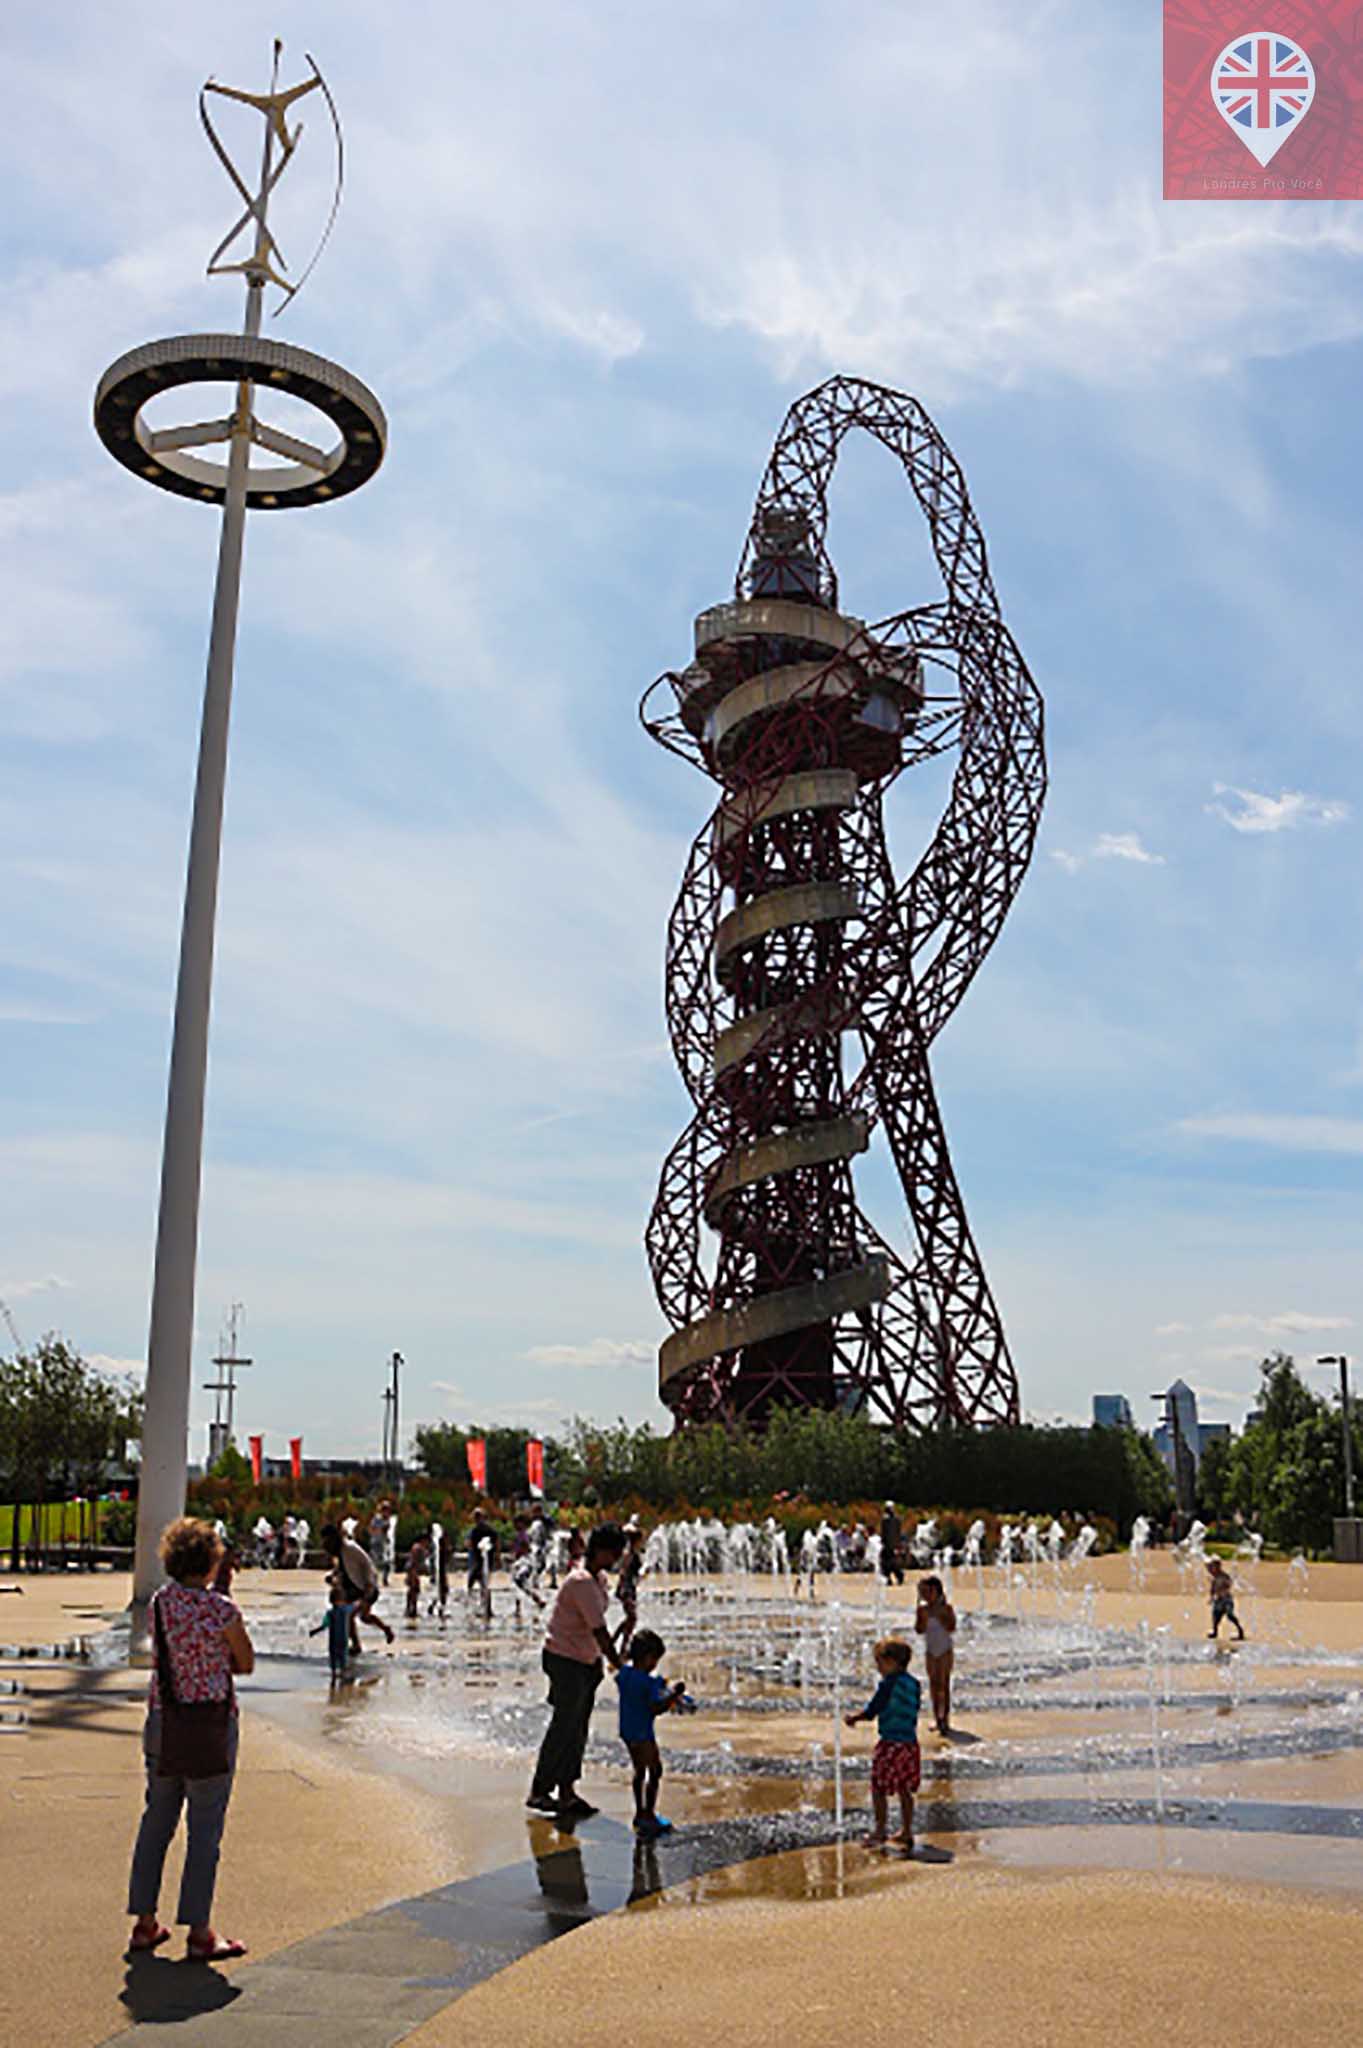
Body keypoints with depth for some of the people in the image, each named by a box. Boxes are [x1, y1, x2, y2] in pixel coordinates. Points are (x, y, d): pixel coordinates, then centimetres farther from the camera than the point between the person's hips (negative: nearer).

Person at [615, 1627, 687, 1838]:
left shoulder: (624, 1672, 0)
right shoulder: (649, 1682, -24)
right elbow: (656, 1709, -26)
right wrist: (674, 1695, -16)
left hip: (626, 1731, 9)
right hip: (643, 1734, -9)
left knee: (639, 1771, 21)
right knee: (654, 1771, 3)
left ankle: (640, 1813, 30)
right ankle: (648, 1815, 7)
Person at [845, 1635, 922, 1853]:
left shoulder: (889, 1684, -15)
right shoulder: (914, 1684, 6)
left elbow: (871, 1711, -13)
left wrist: (853, 1718, 5)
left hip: (890, 1744, -7)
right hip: (910, 1743, 7)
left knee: (878, 1789, 4)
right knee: (905, 1790, 15)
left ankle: (880, 1829, 7)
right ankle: (907, 1832, 20)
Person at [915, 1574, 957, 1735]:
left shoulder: (946, 1607, -9)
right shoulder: (922, 1609, -2)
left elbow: (952, 1628, -15)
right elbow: (920, 1630, -4)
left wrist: (940, 1615, -24)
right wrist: (924, 1617, -21)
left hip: (945, 1650, -3)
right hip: (930, 1651, 3)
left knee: (944, 1683, -6)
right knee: (934, 1683, 6)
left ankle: (945, 1719, -5)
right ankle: (938, 1719, 13)